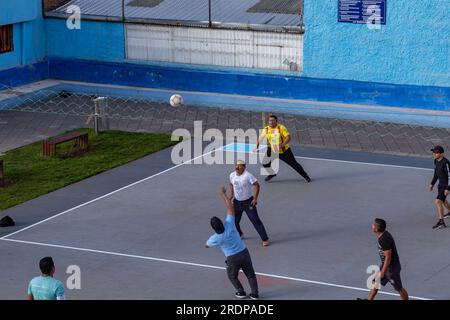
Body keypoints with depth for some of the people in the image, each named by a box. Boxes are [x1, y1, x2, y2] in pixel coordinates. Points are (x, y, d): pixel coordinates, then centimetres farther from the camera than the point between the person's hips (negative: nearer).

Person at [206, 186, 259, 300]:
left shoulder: (215, 238, -18)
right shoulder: (229, 224, -18)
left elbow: (207, 245, 7)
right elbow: (230, 208, -10)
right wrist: (223, 194, -5)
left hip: (232, 258, -2)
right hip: (244, 252, 2)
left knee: (232, 276, 26)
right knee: (250, 274, 17)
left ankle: (241, 292, 29)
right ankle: (255, 294, 19)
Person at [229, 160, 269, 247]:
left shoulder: (248, 175, -20)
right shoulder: (232, 175, -1)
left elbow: (257, 185, -17)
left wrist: (255, 199, -20)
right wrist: (231, 195, 8)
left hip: (248, 202, -6)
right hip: (237, 201, 6)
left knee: (255, 220, -7)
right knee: (234, 220, 11)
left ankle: (265, 239, -1)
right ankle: (239, 234, 39)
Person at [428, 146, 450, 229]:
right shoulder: (436, 161, -1)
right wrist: (432, 184, 13)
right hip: (441, 184, 9)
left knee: (438, 201, -19)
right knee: (442, 201, 25)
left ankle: (441, 222, -16)